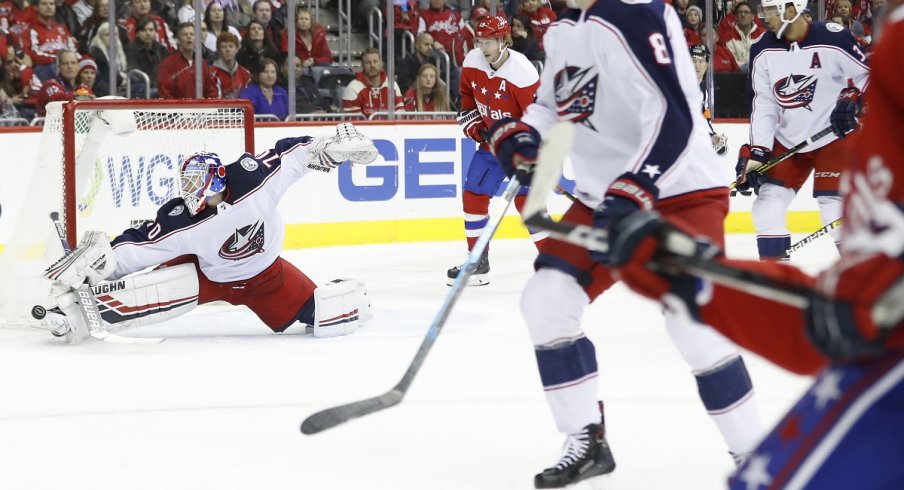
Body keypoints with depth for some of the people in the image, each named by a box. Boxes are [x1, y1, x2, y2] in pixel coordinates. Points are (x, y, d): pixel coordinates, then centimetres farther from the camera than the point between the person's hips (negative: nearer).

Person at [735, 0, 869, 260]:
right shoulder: (764, 51, -4)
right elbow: (763, 105, -2)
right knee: (768, 200, 1)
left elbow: (868, 74, -7)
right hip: (787, 139, 5)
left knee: (833, 202, -14)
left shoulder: (833, 39, -18)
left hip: (832, 136, -5)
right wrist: (757, 152, -9)